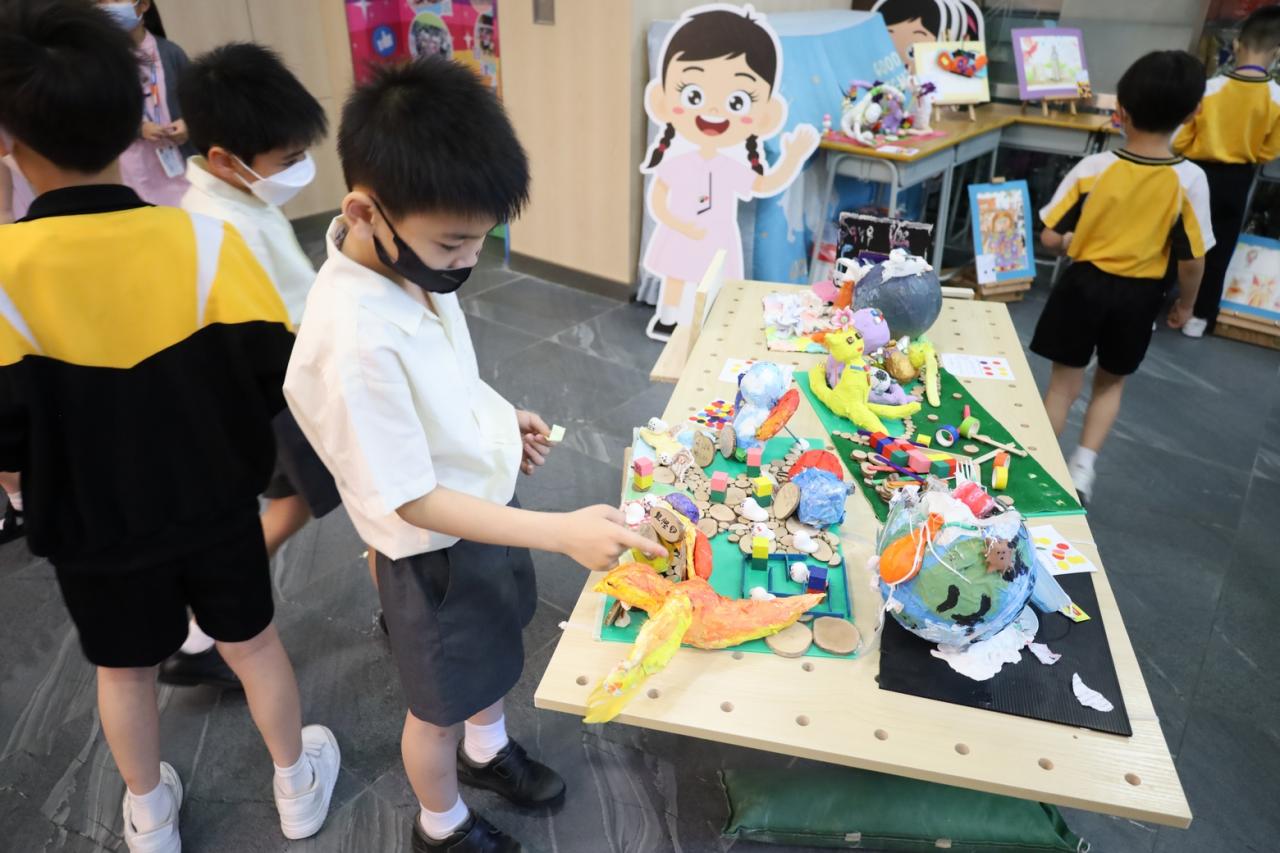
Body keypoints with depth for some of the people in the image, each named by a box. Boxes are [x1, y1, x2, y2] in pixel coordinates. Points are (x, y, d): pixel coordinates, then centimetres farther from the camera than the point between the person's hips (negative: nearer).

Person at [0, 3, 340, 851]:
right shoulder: (203, 239, -19)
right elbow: (274, 375, -15)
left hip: (92, 525, 0)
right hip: (217, 505, 1)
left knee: (124, 670, 24)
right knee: (254, 642, 22)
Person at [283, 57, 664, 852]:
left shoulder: (413, 261, -11)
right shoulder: (354, 339, -36)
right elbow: (415, 501, -29)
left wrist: (500, 422, -3)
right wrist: (562, 532, -32)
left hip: (493, 502, 8)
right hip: (440, 550, -7)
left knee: (495, 648, 32)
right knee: (441, 705, 20)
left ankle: (489, 749, 62)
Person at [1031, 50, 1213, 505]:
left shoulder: (1094, 168, -15)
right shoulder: (1190, 179, -12)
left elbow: (1050, 238, -12)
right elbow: (1192, 259, -7)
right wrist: (1185, 303, 10)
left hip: (1085, 284, -1)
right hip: (1139, 295, 1)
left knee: (1065, 382, 13)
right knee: (1111, 383, 21)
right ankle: (1082, 467, 18)